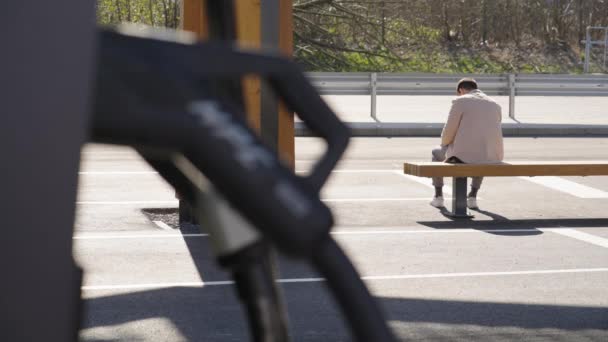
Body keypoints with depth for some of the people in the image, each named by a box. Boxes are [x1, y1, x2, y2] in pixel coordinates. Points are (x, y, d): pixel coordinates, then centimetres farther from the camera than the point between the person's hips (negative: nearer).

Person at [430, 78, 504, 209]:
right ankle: (472, 197, 31)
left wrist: (445, 144, 22)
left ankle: (438, 196, 31)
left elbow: (448, 133, -2)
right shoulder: (495, 105, 15)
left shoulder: (460, 102, -2)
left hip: (464, 155, -4)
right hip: (492, 158, 4)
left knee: (436, 152, 29)